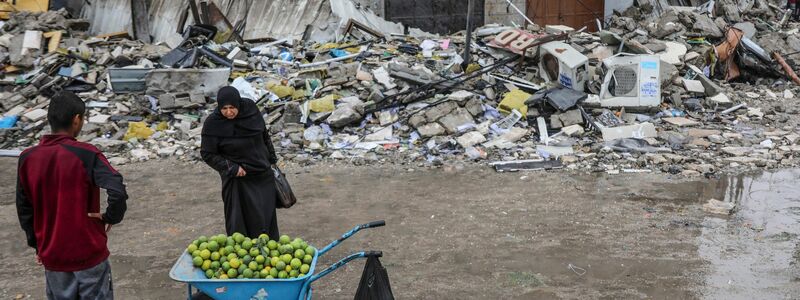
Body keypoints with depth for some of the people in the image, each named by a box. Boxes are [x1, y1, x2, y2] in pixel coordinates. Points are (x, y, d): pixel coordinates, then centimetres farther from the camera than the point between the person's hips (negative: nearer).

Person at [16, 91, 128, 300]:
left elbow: (24, 209, 6)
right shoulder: (86, 155, -17)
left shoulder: (27, 159, -3)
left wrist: (36, 244, 18)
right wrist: (111, 217, -11)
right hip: (89, 253, -4)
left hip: (52, 256, 4)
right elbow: (118, 192, -30)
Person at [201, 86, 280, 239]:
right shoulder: (213, 124, -16)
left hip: (263, 174, 4)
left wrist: (272, 159, 15)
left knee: (267, 215, 11)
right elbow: (207, 154, -9)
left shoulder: (251, 109, -7)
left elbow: (265, 135, 9)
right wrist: (231, 168, -17)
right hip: (238, 178, -4)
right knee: (239, 221, -3)